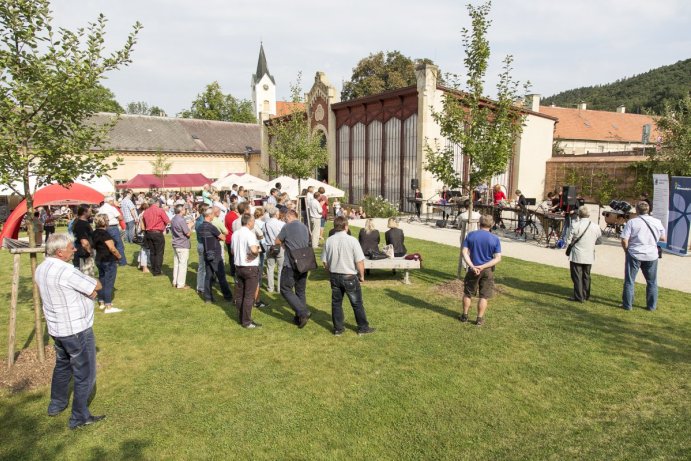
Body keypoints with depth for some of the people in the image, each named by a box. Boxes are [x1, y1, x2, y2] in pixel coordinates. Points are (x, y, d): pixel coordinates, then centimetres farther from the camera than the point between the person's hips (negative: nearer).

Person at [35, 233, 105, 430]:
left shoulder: (41, 269, 2)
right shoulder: (66, 271, -27)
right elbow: (97, 286, -18)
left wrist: (85, 288, -2)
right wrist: (89, 284, 3)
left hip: (57, 328, 9)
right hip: (77, 330, -9)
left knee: (62, 365, 28)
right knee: (84, 374, 6)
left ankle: (56, 404, 43)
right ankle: (79, 418, 15)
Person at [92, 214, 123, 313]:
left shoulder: (95, 233, 7)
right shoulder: (105, 233, -19)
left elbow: (95, 246, 15)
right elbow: (112, 248, -22)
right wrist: (119, 256, -7)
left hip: (99, 260, 9)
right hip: (109, 261, -9)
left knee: (101, 281, 17)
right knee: (109, 283, -6)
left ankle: (101, 302, 27)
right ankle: (108, 306, -6)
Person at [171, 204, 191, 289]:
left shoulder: (173, 219, 8)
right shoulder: (181, 220, -20)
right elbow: (188, 233, -17)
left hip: (175, 244, 9)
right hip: (183, 245, -9)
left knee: (176, 263, 15)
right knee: (182, 264, -2)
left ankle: (175, 282, 23)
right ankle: (181, 284, 3)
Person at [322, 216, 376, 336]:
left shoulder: (329, 241, -5)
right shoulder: (352, 240, -16)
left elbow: (324, 261, 2)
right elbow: (359, 261, -15)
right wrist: (362, 275, -1)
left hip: (334, 276, 4)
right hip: (350, 277, -3)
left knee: (336, 302, 14)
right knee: (357, 303, 10)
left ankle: (338, 328, 21)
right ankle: (363, 328, 20)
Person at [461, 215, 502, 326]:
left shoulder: (470, 235, -3)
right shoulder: (495, 239, -6)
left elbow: (465, 252, -11)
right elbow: (498, 258, -12)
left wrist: (472, 266, -18)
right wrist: (483, 266, -17)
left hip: (473, 269, 1)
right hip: (488, 271, -1)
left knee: (467, 293, 16)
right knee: (483, 296, 9)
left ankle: (464, 316, 25)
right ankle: (479, 319, 15)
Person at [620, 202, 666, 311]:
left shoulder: (632, 222, -8)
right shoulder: (657, 222, 2)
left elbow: (624, 241, -12)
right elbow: (664, 239, 13)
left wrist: (627, 251, 5)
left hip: (634, 255, -3)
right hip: (651, 255, 3)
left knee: (629, 281, 6)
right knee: (652, 282, 16)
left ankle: (627, 305, 9)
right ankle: (652, 306, 22)